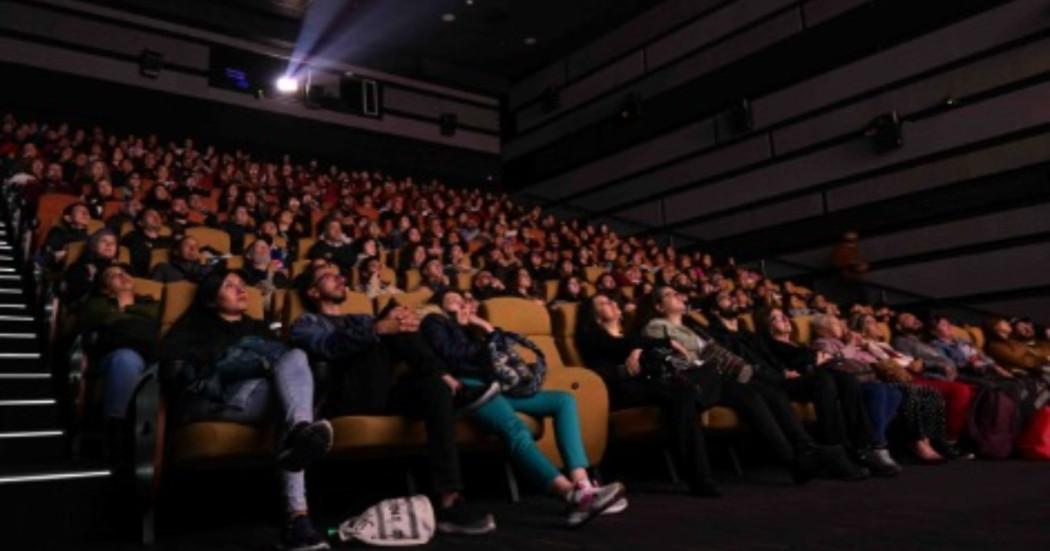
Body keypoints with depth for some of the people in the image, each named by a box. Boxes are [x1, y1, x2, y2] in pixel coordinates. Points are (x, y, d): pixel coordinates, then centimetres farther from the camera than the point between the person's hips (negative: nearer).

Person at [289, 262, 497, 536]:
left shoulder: (361, 319, 38)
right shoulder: (305, 324, 17)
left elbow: (391, 350, 17)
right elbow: (329, 347, -11)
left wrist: (401, 328, -11)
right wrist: (378, 328, -31)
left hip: (383, 392, 6)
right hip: (345, 397, -6)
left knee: (434, 387, -28)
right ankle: (450, 384, -29)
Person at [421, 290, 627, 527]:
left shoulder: (469, 331, 36)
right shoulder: (434, 322, 19)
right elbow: (448, 354, -1)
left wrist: (488, 329, 19)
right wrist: (483, 347, 12)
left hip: (493, 386, 8)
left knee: (564, 400, -8)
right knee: (516, 429, -35)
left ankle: (582, 486, -27)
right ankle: (575, 495, -53)